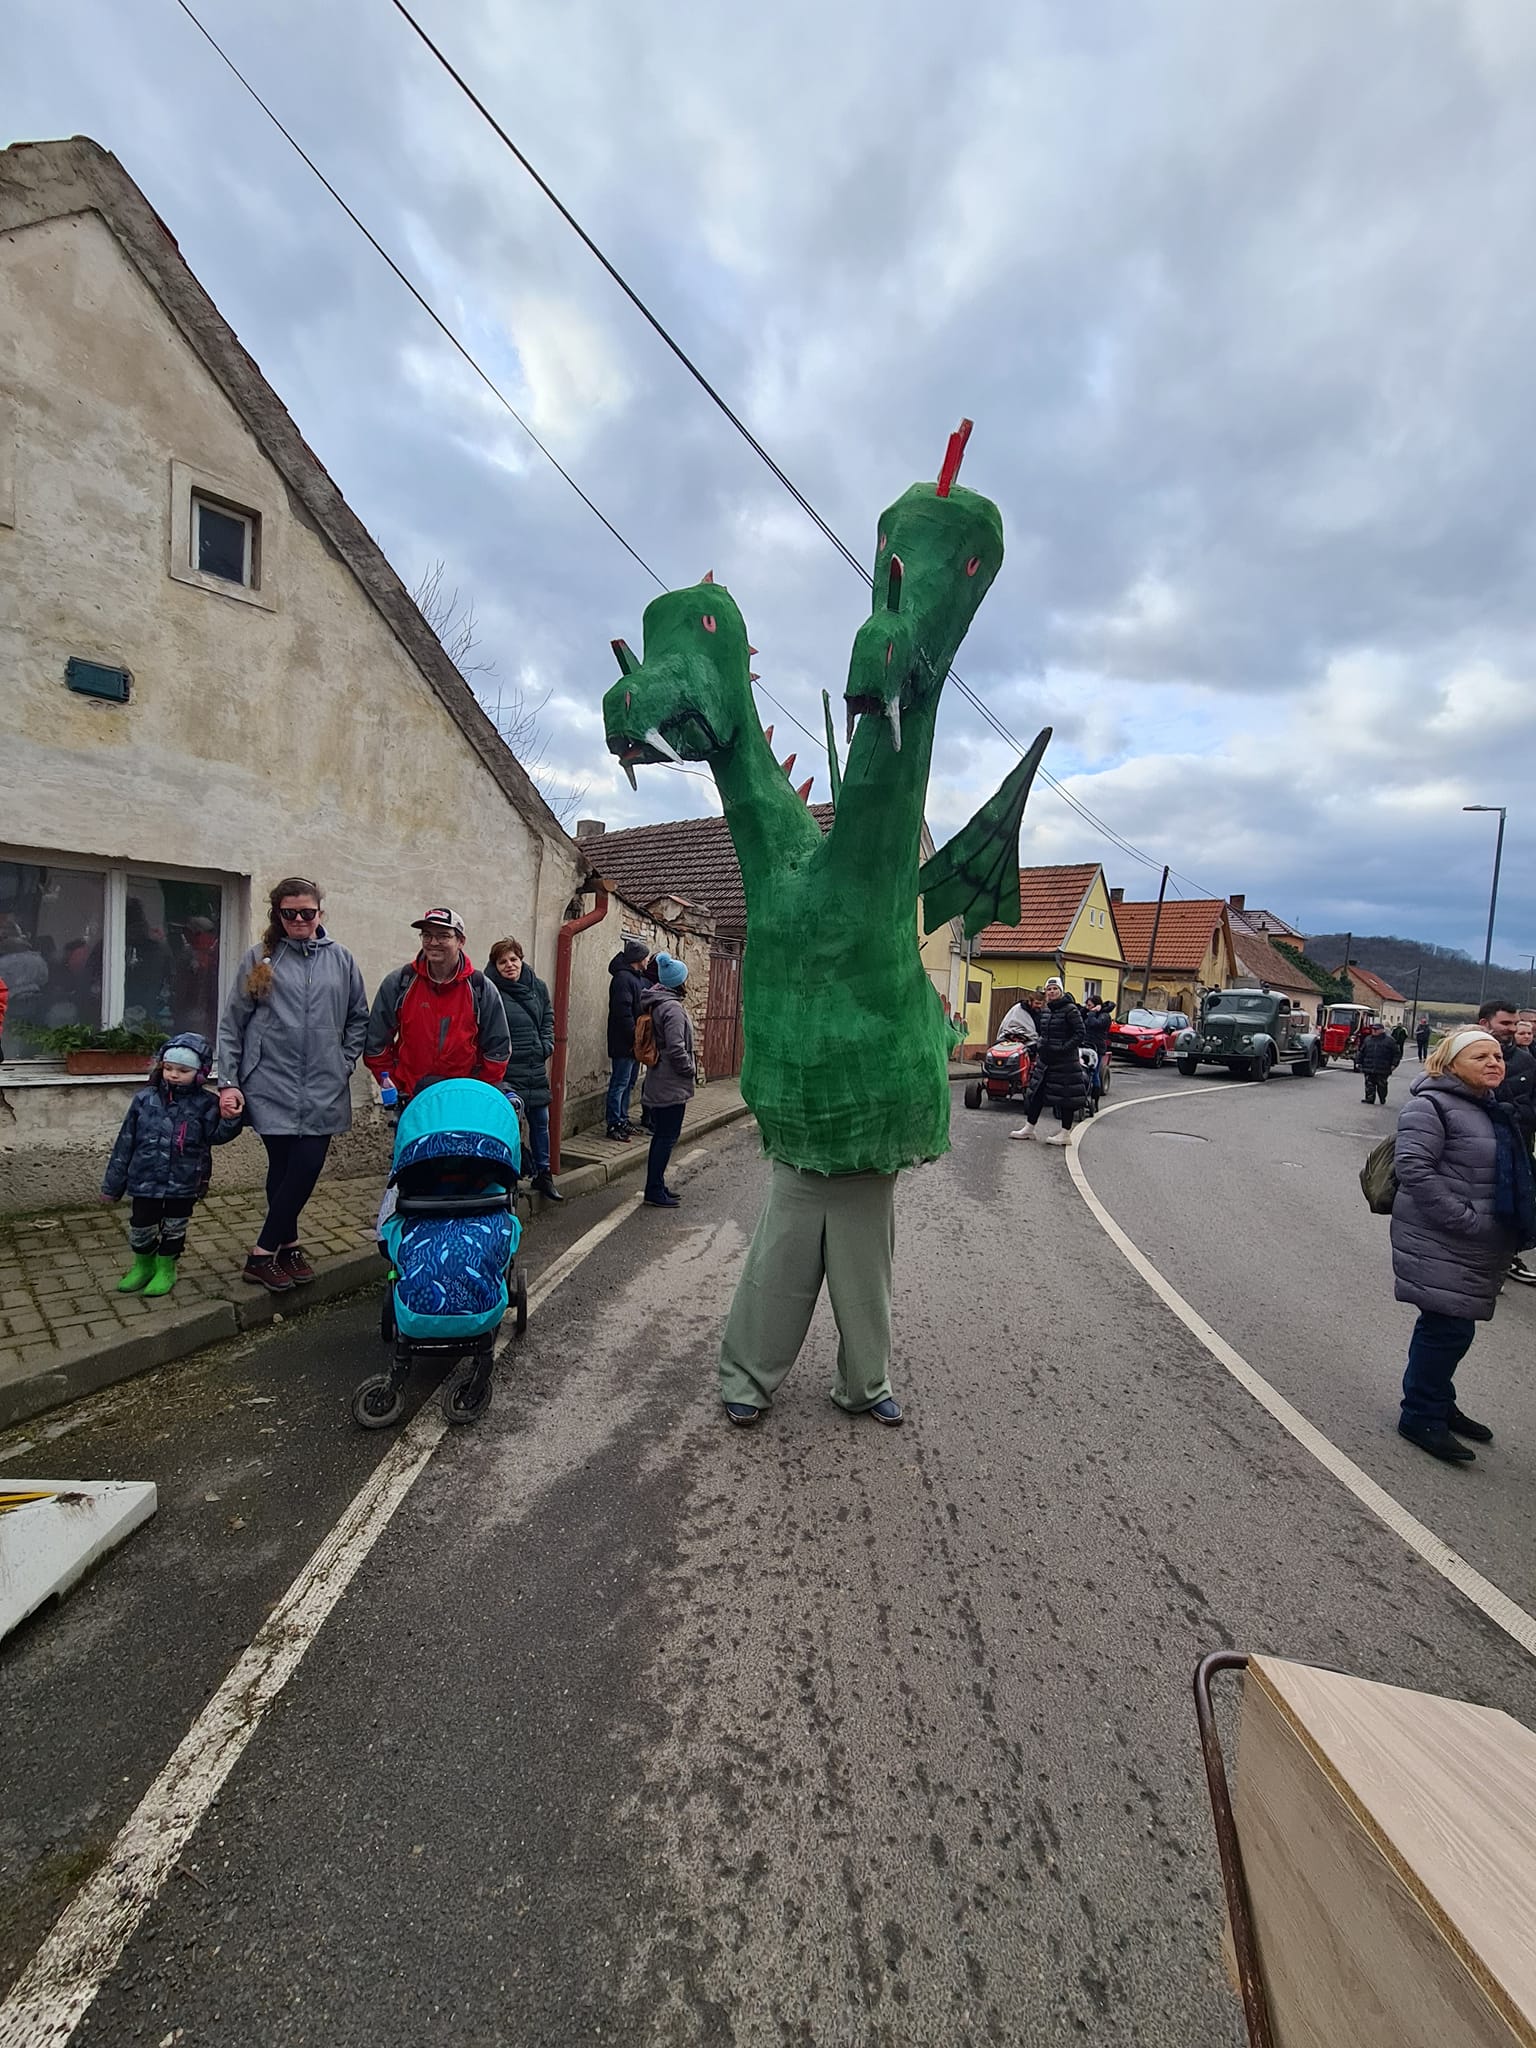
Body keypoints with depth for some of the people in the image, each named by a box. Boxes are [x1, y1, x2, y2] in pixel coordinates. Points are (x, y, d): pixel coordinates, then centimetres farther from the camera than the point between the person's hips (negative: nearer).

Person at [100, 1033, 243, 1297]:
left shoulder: (205, 1104, -6)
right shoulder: (145, 1099, -3)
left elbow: (216, 1135, -13)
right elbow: (126, 1142, 3)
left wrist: (231, 1119, -35)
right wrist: (113, 1184, 6)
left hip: (183, 1183, -1)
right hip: (146, 1179, 1)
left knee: (174, 1228, 12)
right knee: (141, 1227, 10)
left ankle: (166, 1269, 32)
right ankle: (143, 1265, 36)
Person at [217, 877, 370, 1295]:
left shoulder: (340, 959, 8)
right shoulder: (260, 959, 4)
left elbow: (358, 1018, 15)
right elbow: (231, 1025, 4)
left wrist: (344, 1064, 5)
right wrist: (228, 1082, -1)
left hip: (323, 1090, 2)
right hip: (272, 1087, -1)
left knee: (306, 1168, -2)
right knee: (284, 1169, 1)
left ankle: (265, 1251, 13)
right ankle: (288, 1245, 16)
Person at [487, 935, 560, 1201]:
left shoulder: (538, 987, 7)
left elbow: (548, 1017, 18)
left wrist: (547, 1045, 6)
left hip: (536, 1069, 6)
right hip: (505, 1072, -6)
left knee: (540, 1123, 15)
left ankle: (543, 1175, 30)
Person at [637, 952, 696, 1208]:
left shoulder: (656, 1004, 12)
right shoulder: (673, 1008, -19)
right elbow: (676, 1048, -25)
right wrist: (691, 1070, -10)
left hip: (657, 1084, 10)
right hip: (671, 1086, -10)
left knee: (662, 1135, 16)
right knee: (667, 1137, -2)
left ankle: (656, 1186, 25)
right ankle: (654, 1190, 4)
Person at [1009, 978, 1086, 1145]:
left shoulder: (1070, 1010, -11)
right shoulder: (1047, 1010, 11)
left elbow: (1079, 1034, -14)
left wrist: (1064, 1048, -21)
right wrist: (1039, 1050, 12)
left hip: (1064, 1060, -8)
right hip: (1045, 1059, 8)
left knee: (1065, 1095, 1)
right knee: (1037, 1091, 11)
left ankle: (1065, 1134, 11)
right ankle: (1028, 1128, 21)